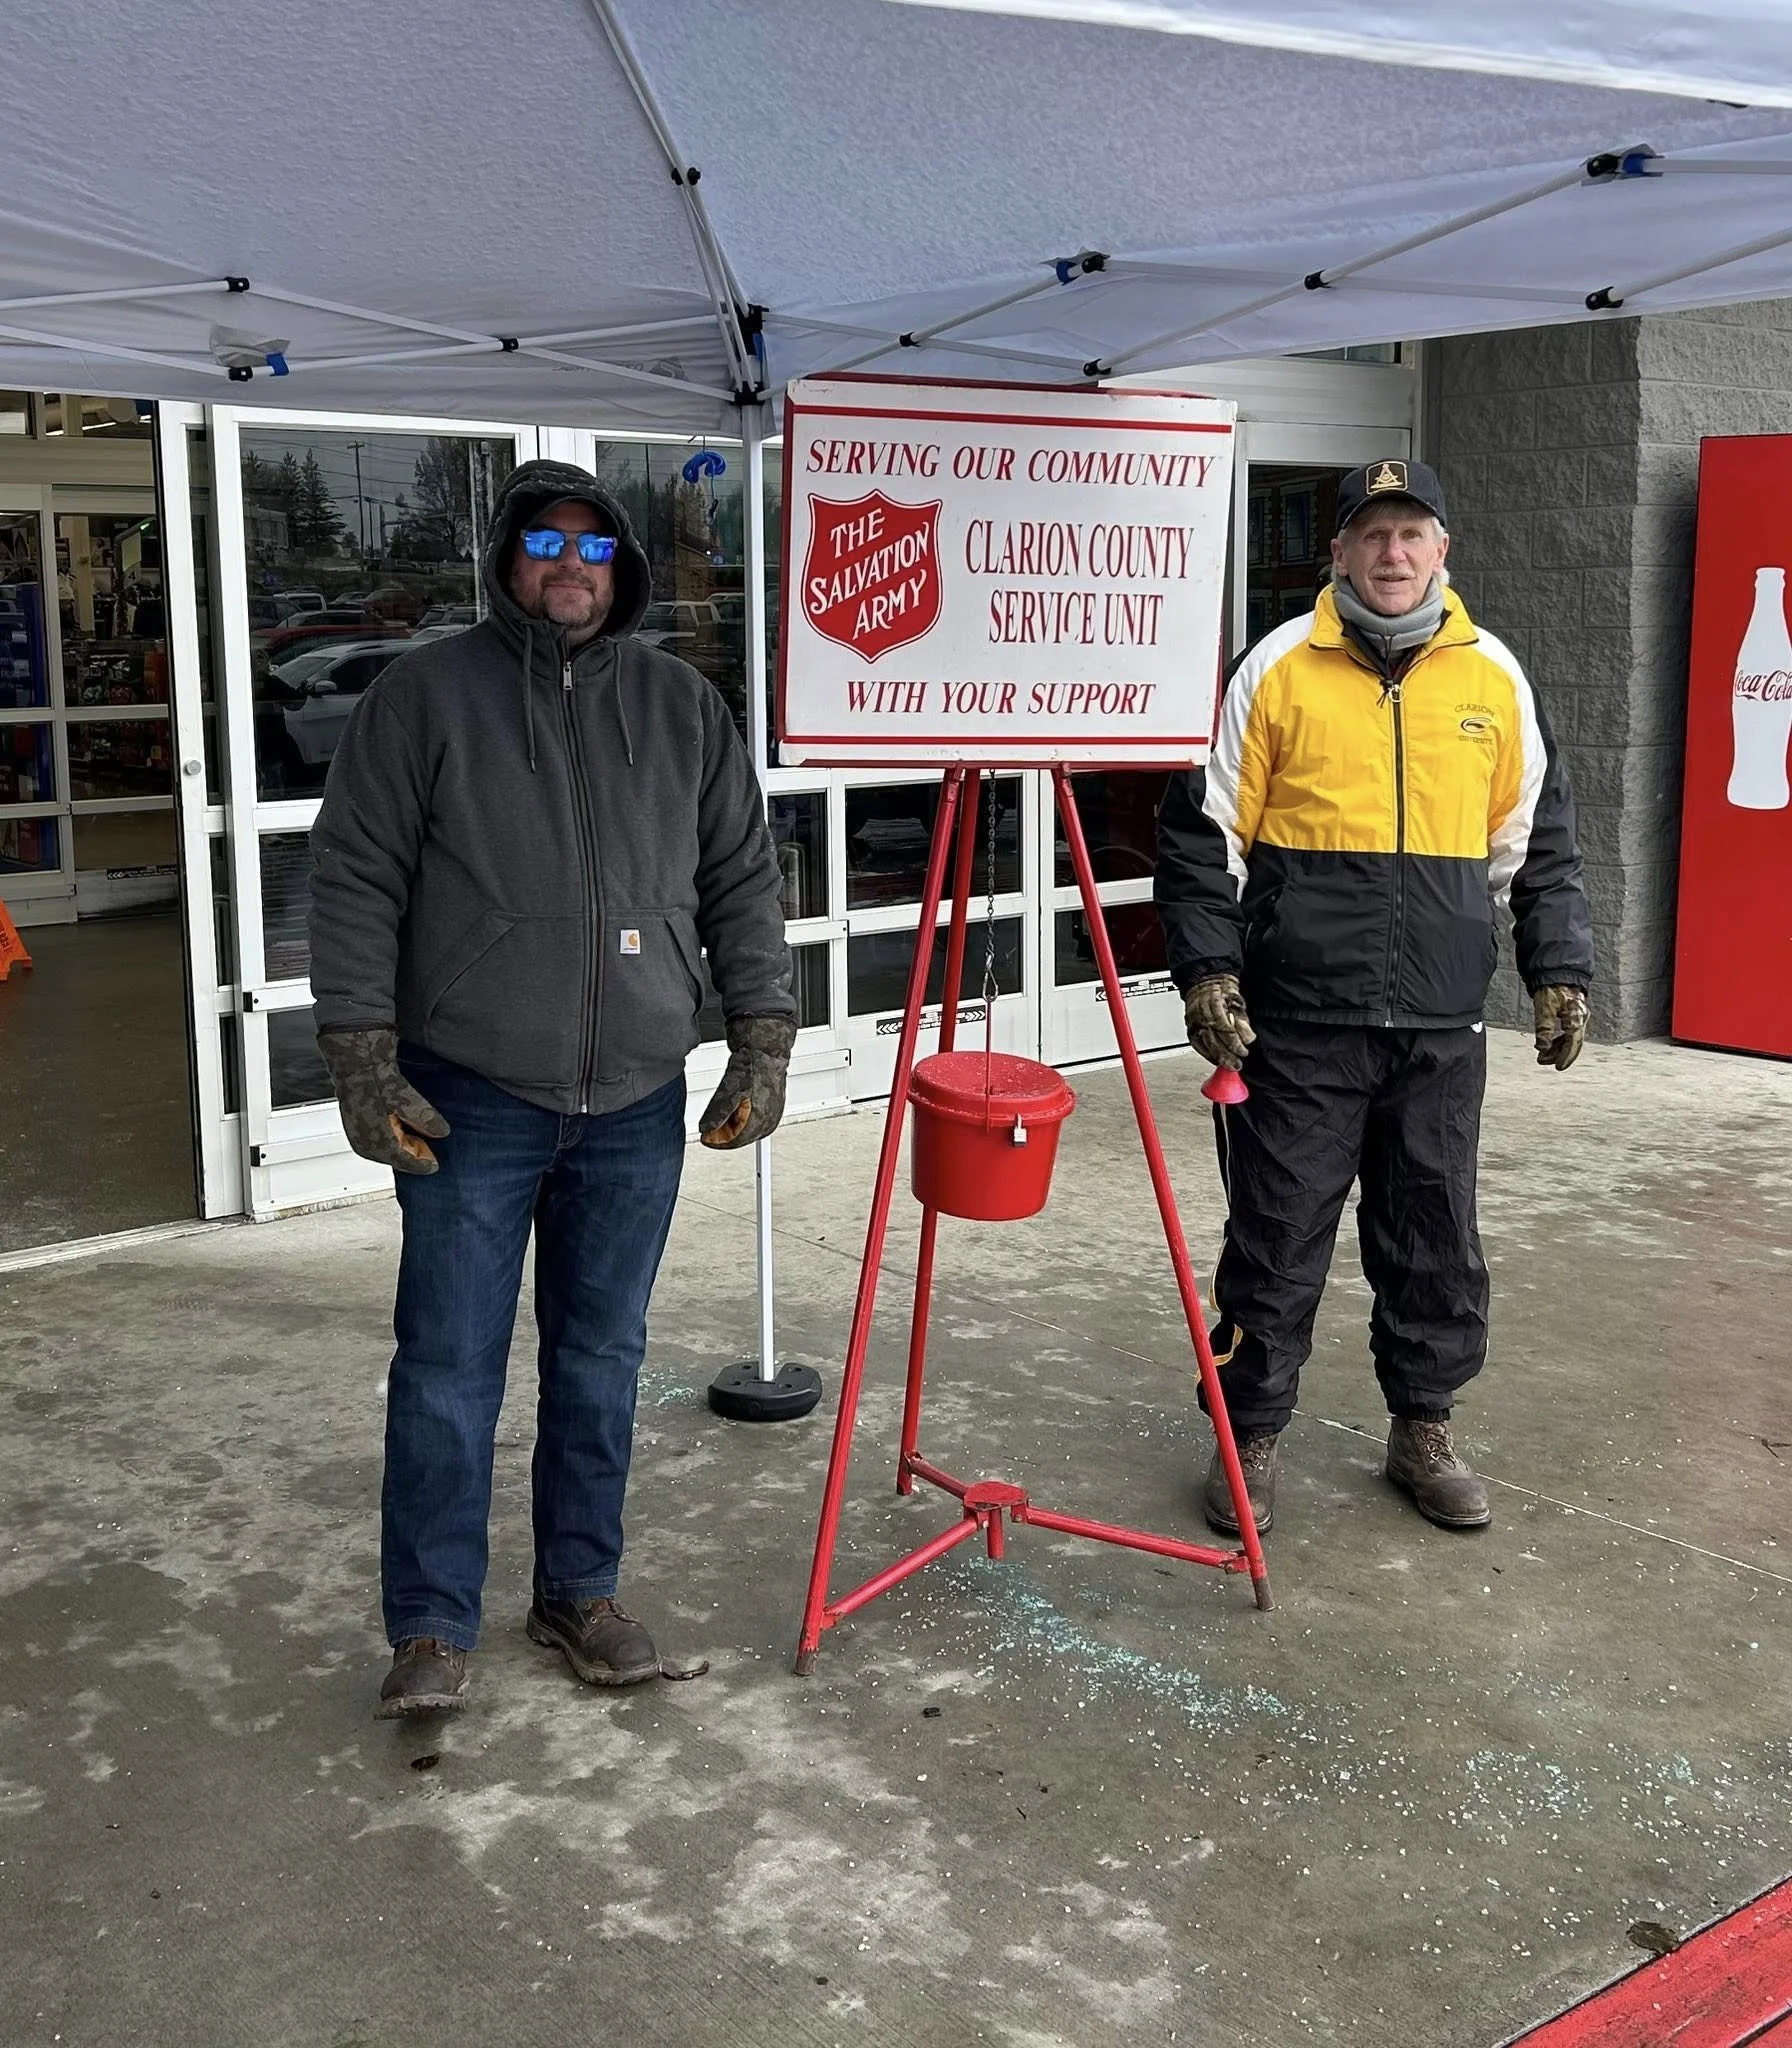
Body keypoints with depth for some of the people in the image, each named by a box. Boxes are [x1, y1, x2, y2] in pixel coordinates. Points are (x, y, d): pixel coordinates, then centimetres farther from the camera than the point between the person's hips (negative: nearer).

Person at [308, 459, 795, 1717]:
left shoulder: (683, 706, 8)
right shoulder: (426, 695, -1)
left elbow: (742, 884, 10)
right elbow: (355, 883, -2)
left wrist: (763, 1038, 2)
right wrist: (363, 1058, -8)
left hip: (637, 1106, 3)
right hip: (471, 1101, -2)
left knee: (602, 1363, 12)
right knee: (449, 1371, 2)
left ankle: (581, 1592, 27)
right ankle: (433, 1630, 16)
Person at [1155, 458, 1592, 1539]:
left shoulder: (1494, 677, 9)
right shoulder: (1279, 670, -1)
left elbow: (1538, 842, 15)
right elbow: (1204, 831, 0)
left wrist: (1560, 971, 9)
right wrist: (1208, 968, -8)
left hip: (1443, 1030, 3)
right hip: (1298, 1024, -3)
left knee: (1439, 1237, 11)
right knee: (1278, 1237, 4)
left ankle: (1424, 1428, 28)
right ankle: (1252, 1436, 20)